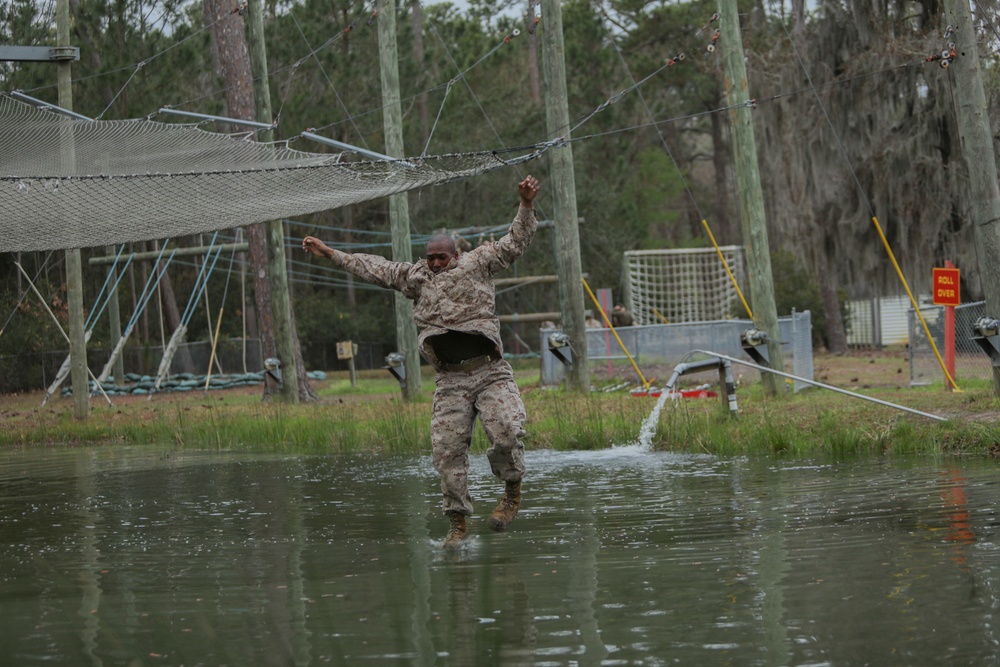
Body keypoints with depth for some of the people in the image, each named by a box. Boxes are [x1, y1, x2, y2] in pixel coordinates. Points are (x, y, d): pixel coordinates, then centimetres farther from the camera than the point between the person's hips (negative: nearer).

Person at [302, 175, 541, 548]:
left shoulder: (477, 264, 12)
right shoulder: (415, 277, 20)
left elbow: (514, 244, 9)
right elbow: (374, 269, 25)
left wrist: (526, 206, -4)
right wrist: (329, 254, 26)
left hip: (490, 373, -3)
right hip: (450, 382, 3)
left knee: (506, 433, -22)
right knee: (447, 450, -7)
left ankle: (512, 490, 4)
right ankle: (458, 521, 0)